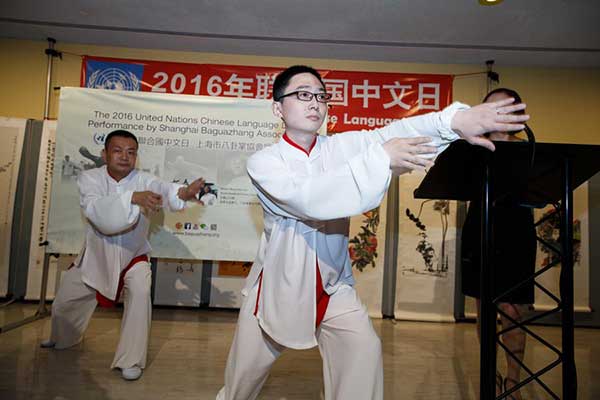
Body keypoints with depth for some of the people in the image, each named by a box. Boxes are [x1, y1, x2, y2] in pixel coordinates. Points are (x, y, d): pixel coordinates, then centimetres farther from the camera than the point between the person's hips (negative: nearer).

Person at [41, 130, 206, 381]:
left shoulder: (144, 180, -17)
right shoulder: (90, 178, -16)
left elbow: (164, 191, -41)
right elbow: (95, 210, -36)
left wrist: (184, 192, -64)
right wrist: (133, 198, -51)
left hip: (132, 256, -2)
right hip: (96, 255, 2)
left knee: (140, 291, -28)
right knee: (63, 304, 17)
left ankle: (131, 360, -12)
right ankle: (62, 340, 54)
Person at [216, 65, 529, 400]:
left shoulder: (340, 147, -3)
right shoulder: (263, 162, -12)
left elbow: (394, 132, -21)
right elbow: (308, 200, -30)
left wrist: (454, 119, -40)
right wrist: (379, 158, -37)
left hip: (333, 287, 2)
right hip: (278, 289, -1)